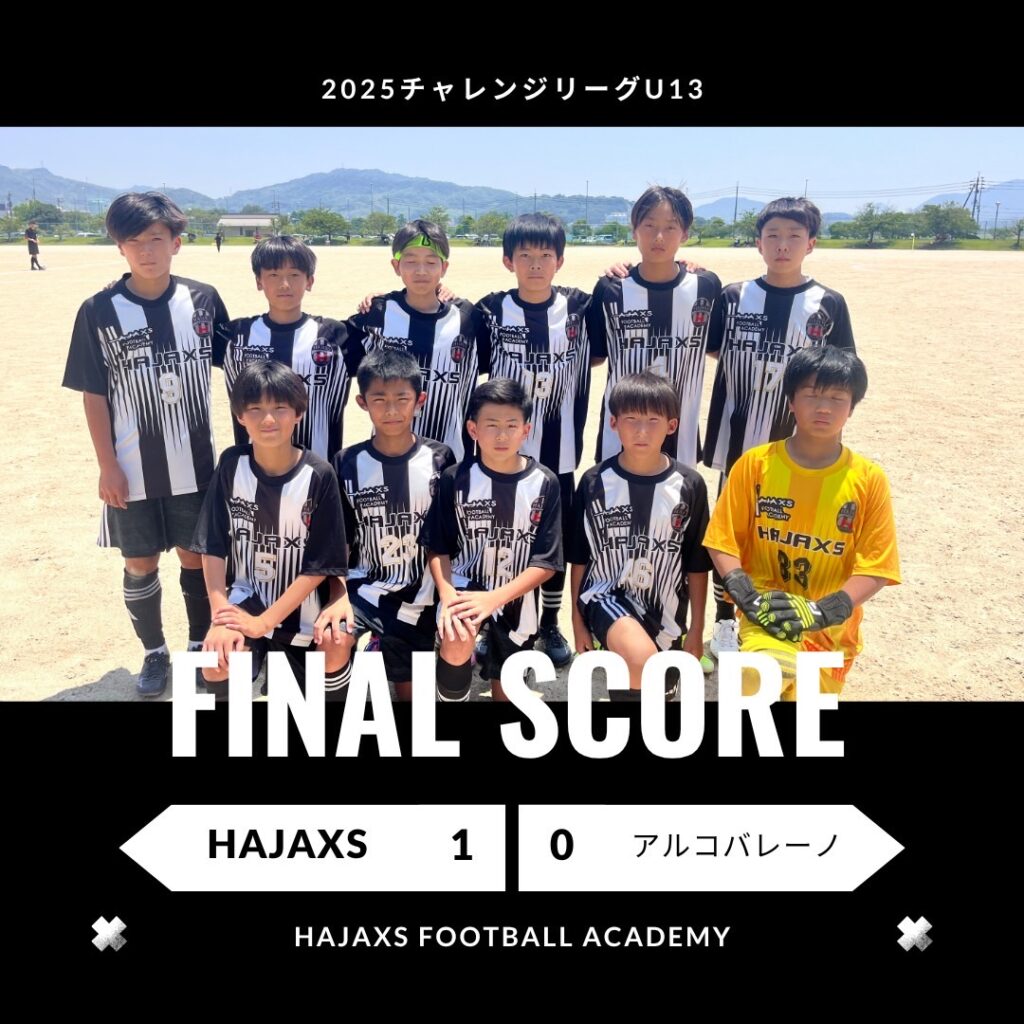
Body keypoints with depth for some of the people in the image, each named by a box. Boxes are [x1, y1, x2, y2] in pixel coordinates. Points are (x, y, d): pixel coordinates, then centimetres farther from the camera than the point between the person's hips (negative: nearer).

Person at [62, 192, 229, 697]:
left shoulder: (203, 299, -3)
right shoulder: (99, 311, -7)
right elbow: (93, 394, -4)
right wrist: (107, 465, -7)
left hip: (194, 462, 1)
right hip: (133, 466, -1)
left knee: (197, 555, 11)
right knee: (140, 563, 9)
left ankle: (200, 646, 30)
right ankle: (155, 653, 29)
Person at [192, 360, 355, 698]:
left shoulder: (318, 476, -15)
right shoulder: (231, 465, -7)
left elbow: (319, 565, -12)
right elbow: (213, 547, -3)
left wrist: (264, 622, -17)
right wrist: (220, 615, -14)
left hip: (301, 603, 0)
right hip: (246, 595, 1)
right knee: (215, 666, -23)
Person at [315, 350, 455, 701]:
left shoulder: (439, 459, -6)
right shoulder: (348, 464, -5)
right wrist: (337, 598, -19)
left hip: (418, 600, 1)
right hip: (362, 589, 0)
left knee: (409, 691, 10)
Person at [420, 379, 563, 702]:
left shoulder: (544, 483, -10)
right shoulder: (455, 479, -9)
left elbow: (546, 562, -10)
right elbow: (438, 549, -3)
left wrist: (494, 598, -22)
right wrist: (447, 594, -22)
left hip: (516, 602, 2)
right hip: (466, 587, -1)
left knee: (506, 687, 16)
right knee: (455, 638, -34)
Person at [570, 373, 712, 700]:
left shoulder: (689, 485, -5)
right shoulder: (594, 482, -6)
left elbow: (697, 564, 3)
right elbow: (579, 557, 3)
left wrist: (696, 629, 5)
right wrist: (578, 620, 5)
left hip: (665, 617, 3)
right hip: (607, 597, -3)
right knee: (641, 658, -34)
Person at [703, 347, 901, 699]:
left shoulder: (868, 479, -3)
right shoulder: (754, 464, -3)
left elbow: (875, 566, -4)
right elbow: (723, 542, 0)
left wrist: (820, 611, -17)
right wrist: (750, 599, -15)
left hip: (832, 628, 3)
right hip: (768, 615, -2)